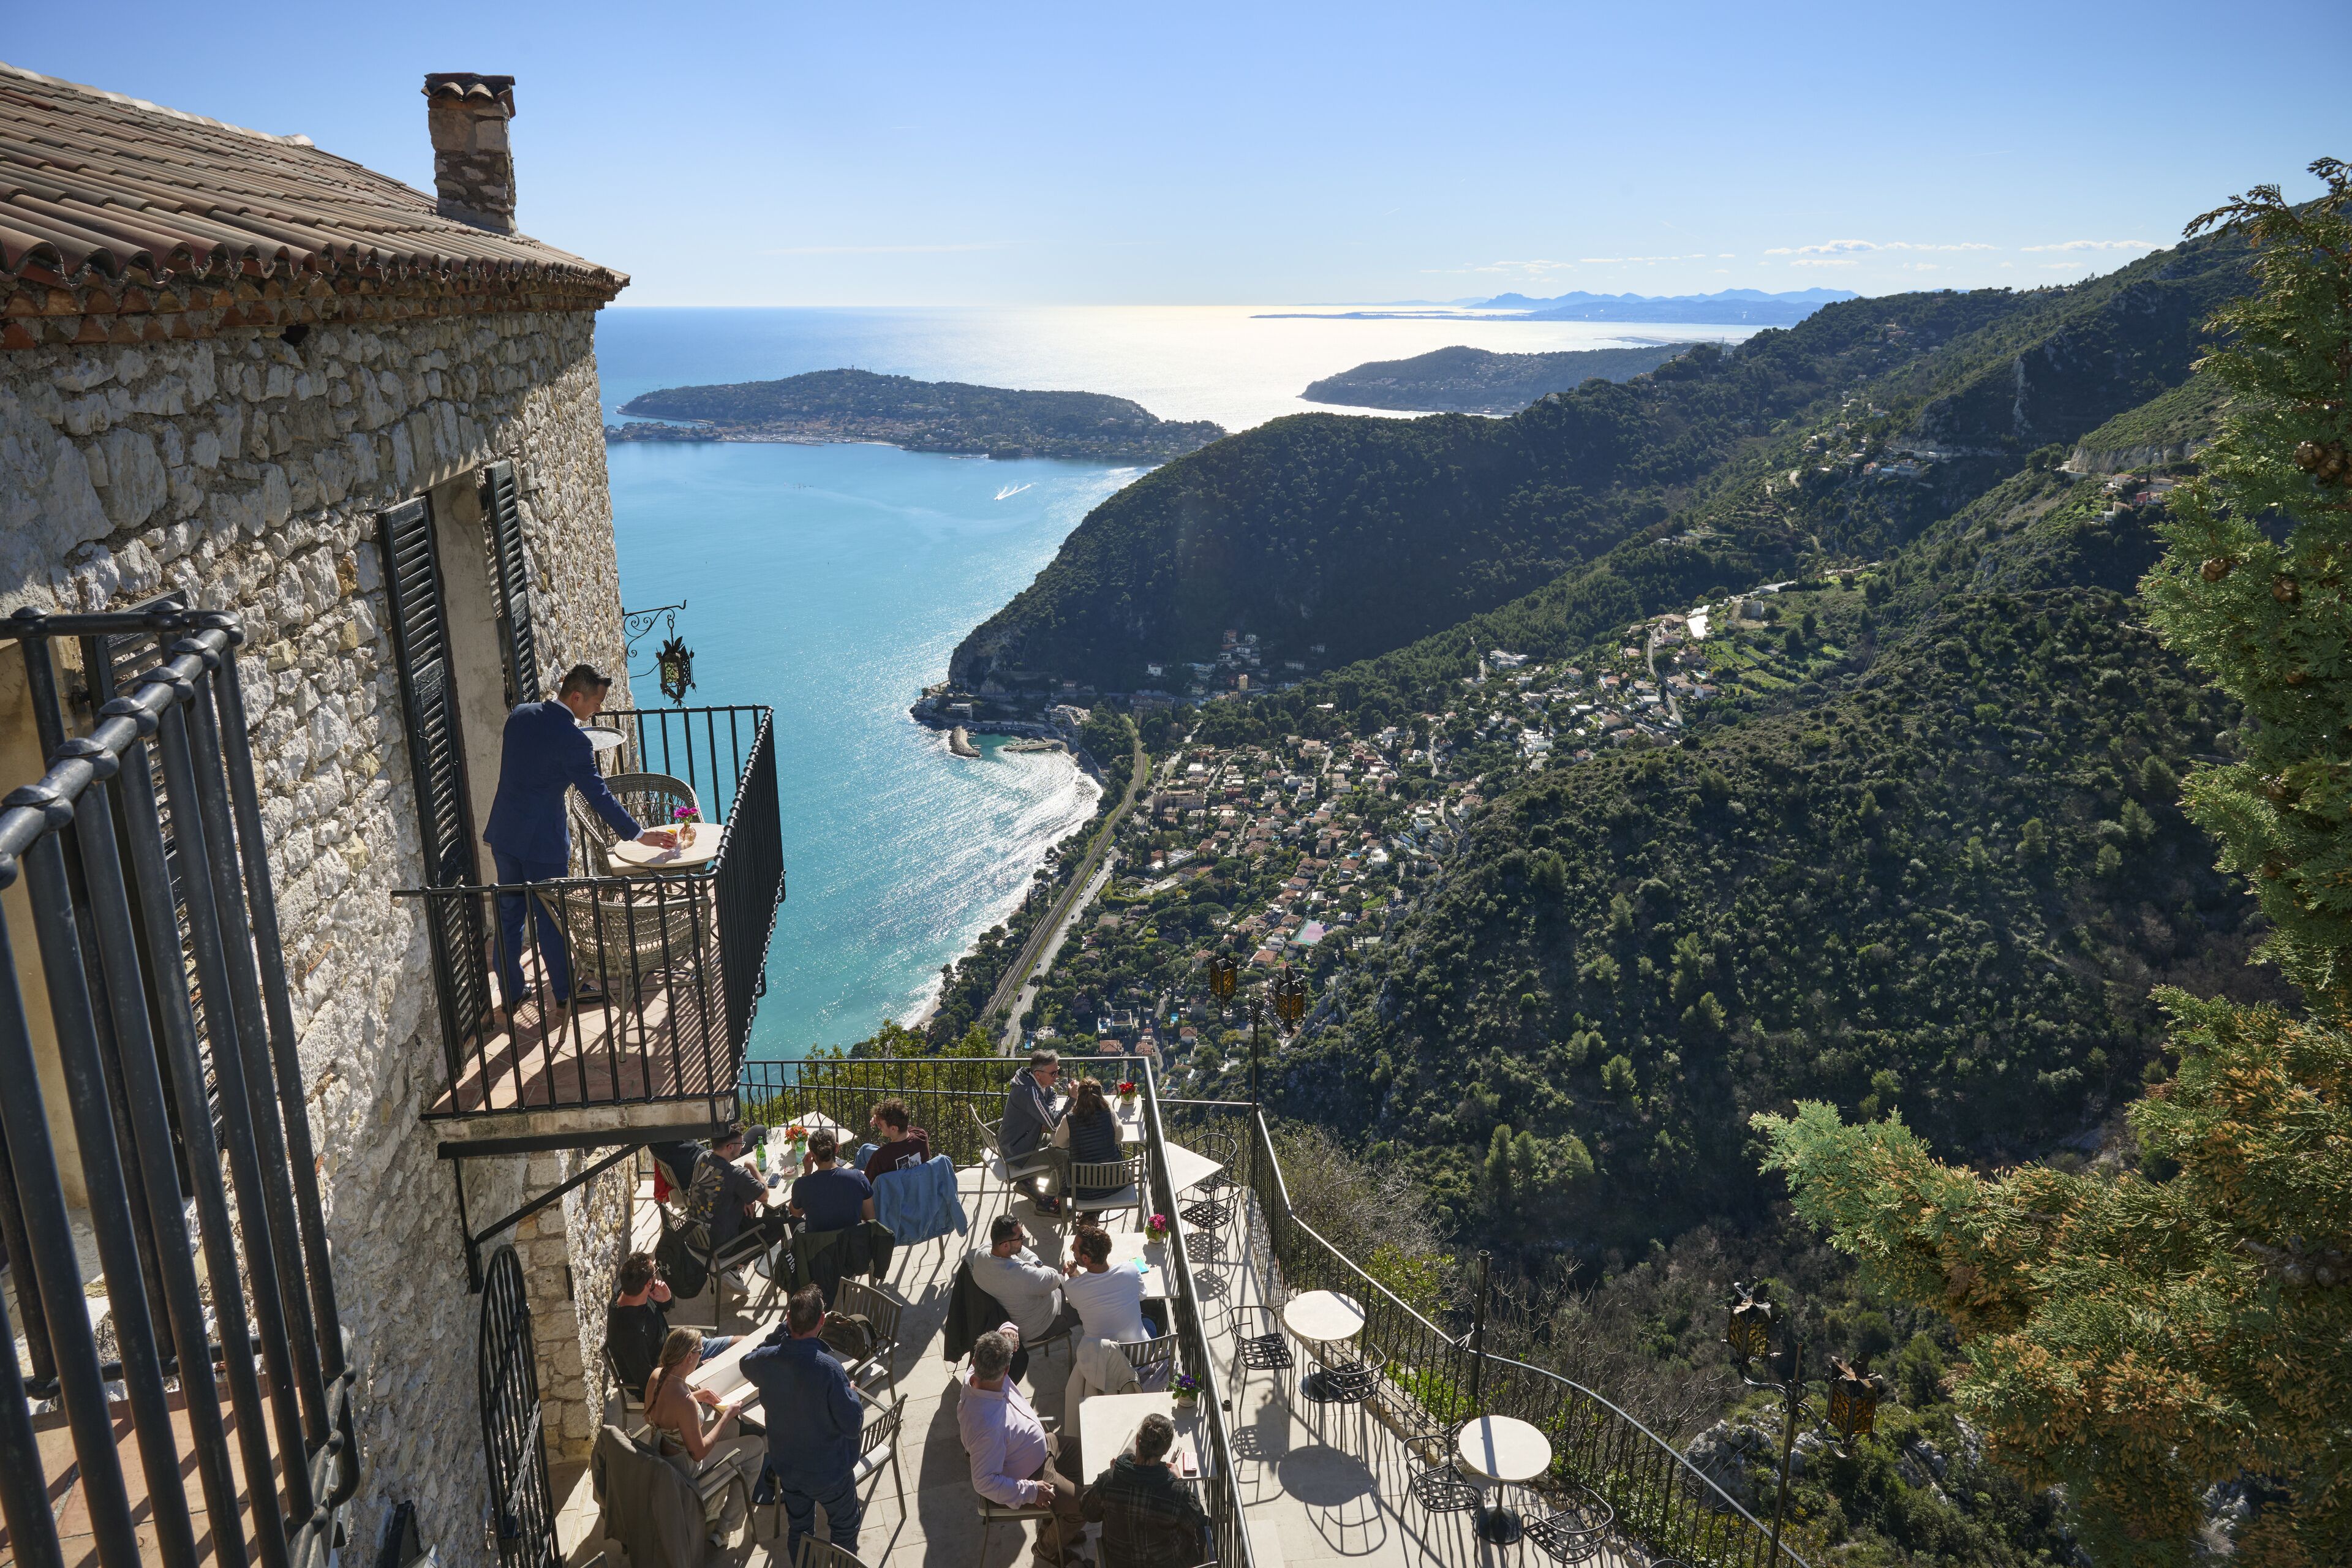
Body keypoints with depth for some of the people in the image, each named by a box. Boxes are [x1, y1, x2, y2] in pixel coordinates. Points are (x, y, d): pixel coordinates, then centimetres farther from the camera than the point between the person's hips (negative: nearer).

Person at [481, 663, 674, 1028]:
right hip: (542, 840, -7)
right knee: (551, 919, 6)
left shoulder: (520, 714, 2)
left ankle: (510, 999, 25)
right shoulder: (572, 740, -19)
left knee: (508, 915, 15)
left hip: (503, 832, 7)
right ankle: (562, 1000, 19)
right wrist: (639, 834, -10)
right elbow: (599, 796, -17)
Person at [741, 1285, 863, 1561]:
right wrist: (852, 1394, -5)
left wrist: (784, 1329, -1)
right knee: (845, 1523, 23)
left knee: (799, 1526, 27)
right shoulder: (828, 1370, -35)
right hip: (828, 1471, -4)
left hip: (786, 1466, 4)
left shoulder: (767, 1360, -20)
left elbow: (747, 1367, 8)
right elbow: (853, 1425, -25)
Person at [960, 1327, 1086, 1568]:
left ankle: (1059, 1530, 40)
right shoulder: (987, 1425, -44)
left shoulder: (976, 1375, -20)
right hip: (1027, 1476, -9)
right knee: (1084, 1505, -1)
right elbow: (985, 1482, -35)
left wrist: (1008, 1330, -24)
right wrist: (1030, 1491, -27)